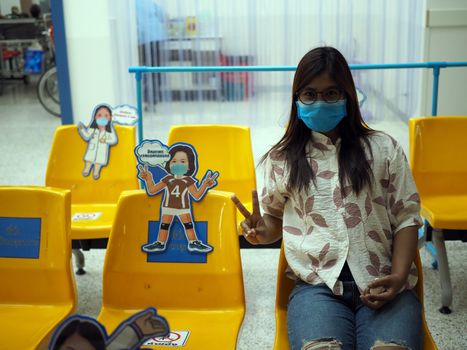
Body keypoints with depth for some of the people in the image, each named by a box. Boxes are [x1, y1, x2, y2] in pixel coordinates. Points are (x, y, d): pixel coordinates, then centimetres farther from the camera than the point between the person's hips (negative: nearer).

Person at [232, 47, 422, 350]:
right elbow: (275, 219, 23)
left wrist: (399, 276, -5)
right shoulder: (282, 158, 14)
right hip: (317, 284, 0)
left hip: (383, 284, 1)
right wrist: (261, 231, -1)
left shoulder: (384, 148, 12)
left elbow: (406, 217, 10)